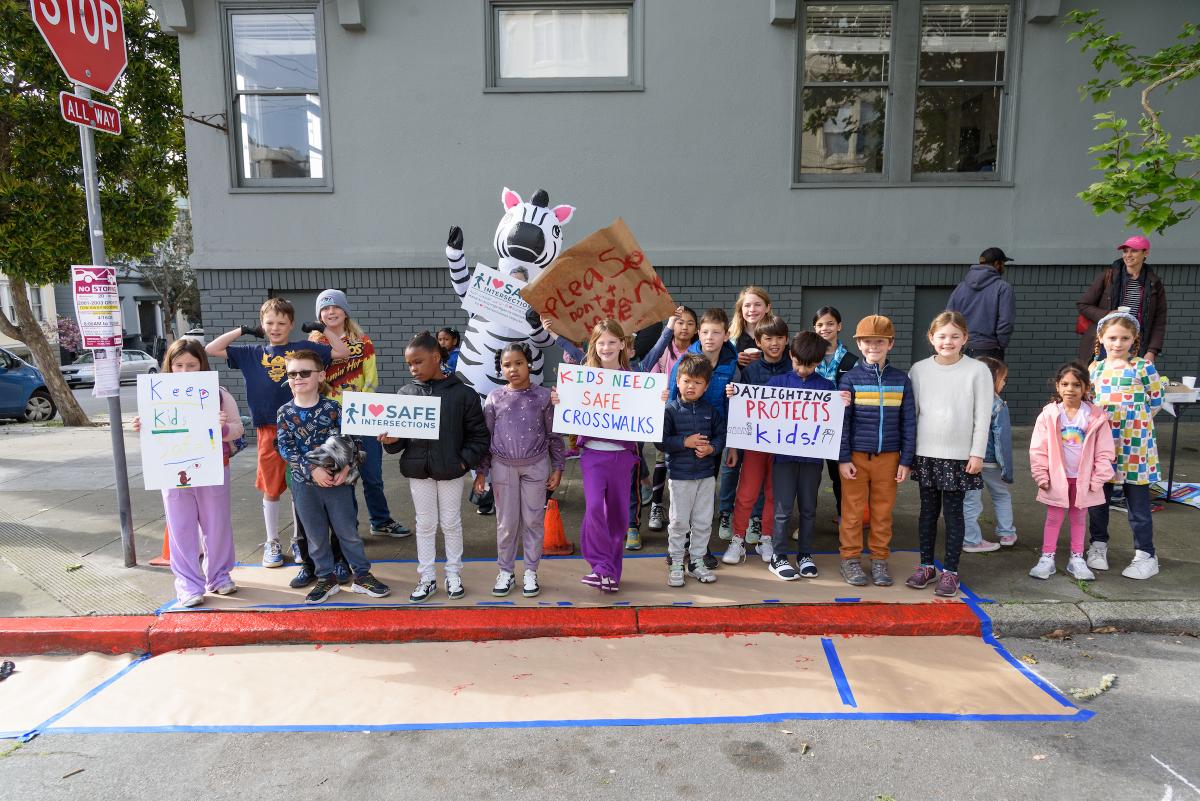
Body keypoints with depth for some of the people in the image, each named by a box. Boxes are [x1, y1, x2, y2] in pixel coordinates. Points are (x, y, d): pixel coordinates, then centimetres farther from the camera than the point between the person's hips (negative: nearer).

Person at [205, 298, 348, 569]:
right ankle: (272, 543, 25)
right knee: (271, 489, 10)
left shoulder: (304, 348, 4)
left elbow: (343, 352, 0)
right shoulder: (252, 354, 9)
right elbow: (210, 350, 8)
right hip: (268, 430, 1)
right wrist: (243, 330, 6)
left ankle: (299, 540, 24)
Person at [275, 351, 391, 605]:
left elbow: (348, 439, -3)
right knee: (316, 535, 12)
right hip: (304, 482, 1)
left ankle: (362, 575, 19)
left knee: (348, 531, 6)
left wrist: (346, 467, -17)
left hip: (337, 479, -1)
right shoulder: (284, 413, -2)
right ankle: (326, 579, 26)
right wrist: (312, 469, -17)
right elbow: (285, 447, -7)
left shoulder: (333, 407, -5)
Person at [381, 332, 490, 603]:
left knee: (451, 524, 11)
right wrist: (391, 440, -15)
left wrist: (465, 461, -11)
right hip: (417, 470, 2)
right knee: (425, 525, 13)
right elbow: (399, 430, 6)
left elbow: (479, 435, -3)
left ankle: (454, 575, 27)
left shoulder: (462, 393, -7)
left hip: (450, 470, -2)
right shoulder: (406, 393, 2)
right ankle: (427, 578, 25)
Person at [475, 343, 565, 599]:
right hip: (503, 466, 1)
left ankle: (531, 572, 22)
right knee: (506, 522, 9)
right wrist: (481, 471, 4)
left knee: (533, 520, 8)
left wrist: (557, 468, 1)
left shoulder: (543, 396, -4)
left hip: (536, 466, -1)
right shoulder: (494, 398, -1)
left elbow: (554, 436, 2)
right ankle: (506, 571, 24)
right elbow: (486, 436, 4)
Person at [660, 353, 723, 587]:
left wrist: (711, 448, -12)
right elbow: (660, 441, -12)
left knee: (703, 522, 11)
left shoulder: (711, 411, 4)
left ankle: (696, 561, 25)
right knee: (679, 522, 4)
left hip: (706, 475, 4)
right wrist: (685, 442, -19)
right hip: (680, 475, -4)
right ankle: (675, 563, 18)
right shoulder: (670, 410, -7)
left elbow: (721, 435, 7)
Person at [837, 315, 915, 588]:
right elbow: (842, 421, -5)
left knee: (883, 512, 11)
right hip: (856, 456, -2)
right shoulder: (851, 378, -3)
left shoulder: (901, 380, 3)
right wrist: (843, 458, -9)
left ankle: (879, 560, 24)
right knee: (853, 511, 5)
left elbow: (908, 422, 5)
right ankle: (850, 559, 17)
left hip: (888, 457, 2)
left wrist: (906, 460, 2)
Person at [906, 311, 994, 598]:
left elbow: (983, 416, -4)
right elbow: (910, 412, 6)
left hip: (959, 456, -2)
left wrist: (977, 454, -7)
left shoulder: (977, 371, -4)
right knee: (928, 510, 12)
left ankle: (950, 571, 15)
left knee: (953, 512, 4)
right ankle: (926, 565, 24)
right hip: (925, 453, 2)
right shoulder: (919, 370, 3)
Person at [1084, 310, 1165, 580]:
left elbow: (1156, 400, 1)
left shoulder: (1143, 367, -4)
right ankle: (1099, 544, 28)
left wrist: (1135, 419, -2)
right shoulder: (1094, 369, 6)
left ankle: (1146, 555, 15)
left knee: (1138, 501, 4)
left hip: (1135, 443, -3)